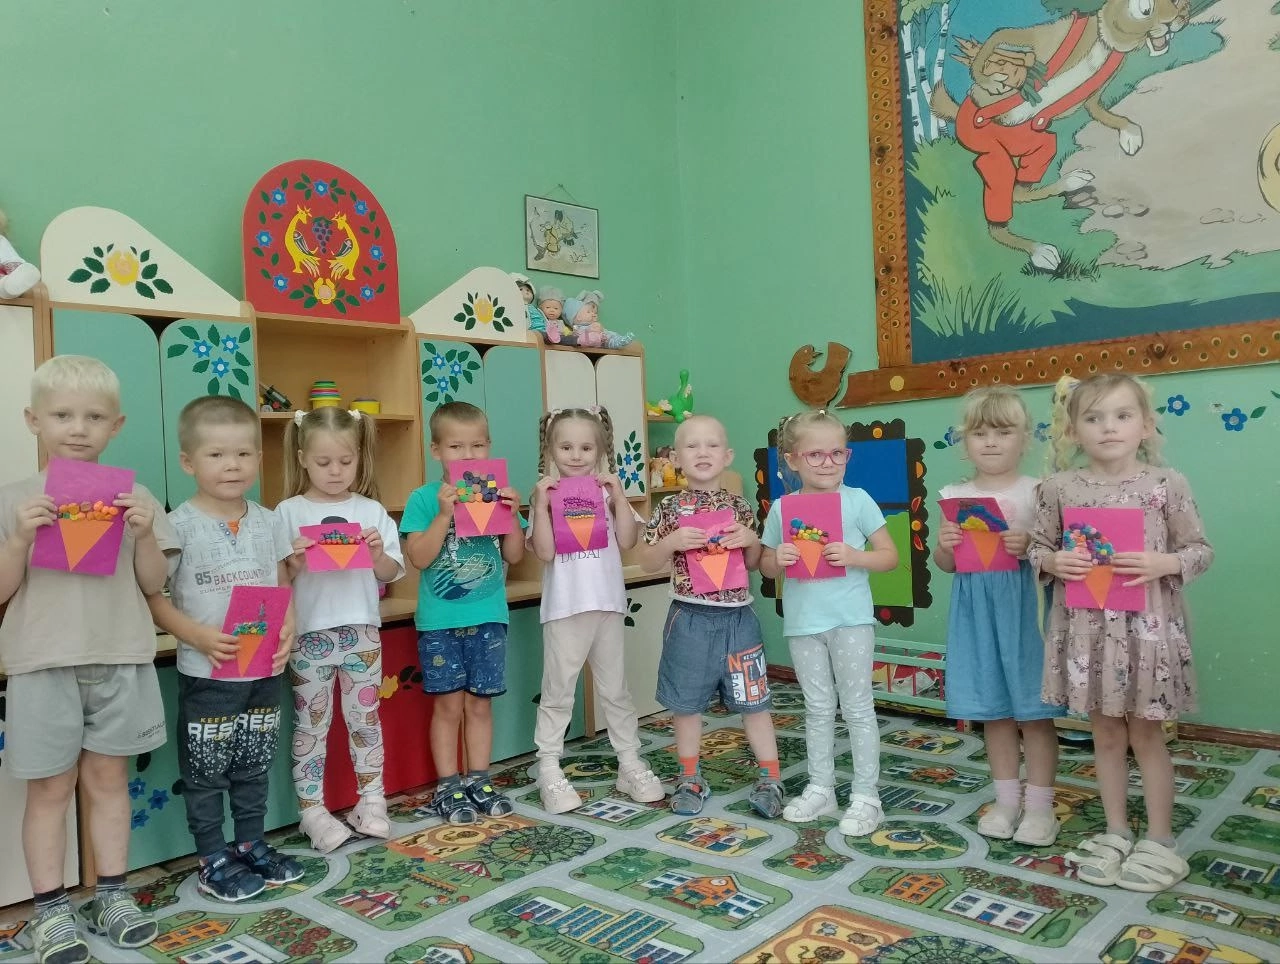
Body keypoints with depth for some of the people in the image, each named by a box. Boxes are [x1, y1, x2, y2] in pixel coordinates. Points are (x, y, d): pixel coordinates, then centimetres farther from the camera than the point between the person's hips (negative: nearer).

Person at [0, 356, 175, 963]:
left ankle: (112, 895, 25)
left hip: (120, 660, 1)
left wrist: (145, 536, -13)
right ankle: (50, 909, 21)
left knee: (108, 778, 12)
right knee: (51, 787, 8)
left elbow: (153, 584, 3)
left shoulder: (134, 498, 2)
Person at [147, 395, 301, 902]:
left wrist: (288, 630, -10)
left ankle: (252, 846, 34)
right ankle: (213, 861, 25)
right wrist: (199, 635, -24)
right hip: (206, 674, -4)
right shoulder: (179, 525, -12)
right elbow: (152, 596, -11)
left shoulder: (268, 522, 2)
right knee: (205, 771, 9)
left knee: (255, 767, 18)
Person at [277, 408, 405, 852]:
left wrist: (378, 555, -16)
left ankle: (371, 801, 24)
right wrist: (294, 561, -22)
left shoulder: (371, 511, 3)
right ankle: (313, 810, 18)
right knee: (311, 723, 7)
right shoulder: (289, 512, -2)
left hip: (361, 630, 2)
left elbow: (392, 573, 4)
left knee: (365, 717, 11)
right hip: (310, 633, -1)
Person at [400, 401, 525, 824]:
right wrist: (444, 514, -21)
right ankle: (448, 787, 17)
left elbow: (514, 555, 4)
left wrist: (511, 515, -11)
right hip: (439, 620, -2)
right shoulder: (425, 498, -4)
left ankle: (478, 782, 23)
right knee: (449, 704, 5)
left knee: (479, 702, 10)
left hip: (488, 617, 3)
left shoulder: (497, 493, 4)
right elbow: (419, 557, -13)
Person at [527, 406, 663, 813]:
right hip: (565, 608, -3)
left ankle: (630, 764, 25)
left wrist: (620, 496, -11)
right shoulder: (547, 495, -3)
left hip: (608, 604, 3)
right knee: (557, 693, 6)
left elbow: (627, 541, -6)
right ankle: (549, 771, 16)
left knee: (615, 690, 14)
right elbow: (544, 551, -12)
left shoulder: (608, 492, 4)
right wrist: (540, 505, -18)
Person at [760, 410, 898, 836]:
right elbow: (766, 567, 10)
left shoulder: (857, 500, -4)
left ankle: (866, 796, 16)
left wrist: (855, 556, -19)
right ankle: (820, 789, 27)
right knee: (818, 708, 15)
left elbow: (890, 555, -2)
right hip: (803, 622, 3)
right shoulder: (781, 508, 2)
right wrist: (778, 559, -13)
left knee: (858, 707, 6)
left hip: (850, 618, -2)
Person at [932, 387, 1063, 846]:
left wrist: (1029, 546, -24)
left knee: (1033, 710, 3)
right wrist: (944, 545, -11)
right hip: (976, 610, 3)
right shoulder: (955, 496, 6)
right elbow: (946, 565, 10)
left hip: (1023, 606, -3)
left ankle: (1039, 804, 17)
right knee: (993, 710, 12)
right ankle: (1007, 799, 26)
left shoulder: (1035, 491, -3)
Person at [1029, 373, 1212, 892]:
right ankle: (1116, 833, 29)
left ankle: (1160, 839, 26)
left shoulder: (1167, 484, -5)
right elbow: (1037, 547, 6)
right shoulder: (1059, 488, -2)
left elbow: (1200, 550, 0)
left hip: (1147, 626, -1)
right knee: (1106, 734, 14)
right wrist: (1054, 561, -15)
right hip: (1087, 626, 2)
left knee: (1146, 734, 10)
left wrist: (1161, 564, -18)